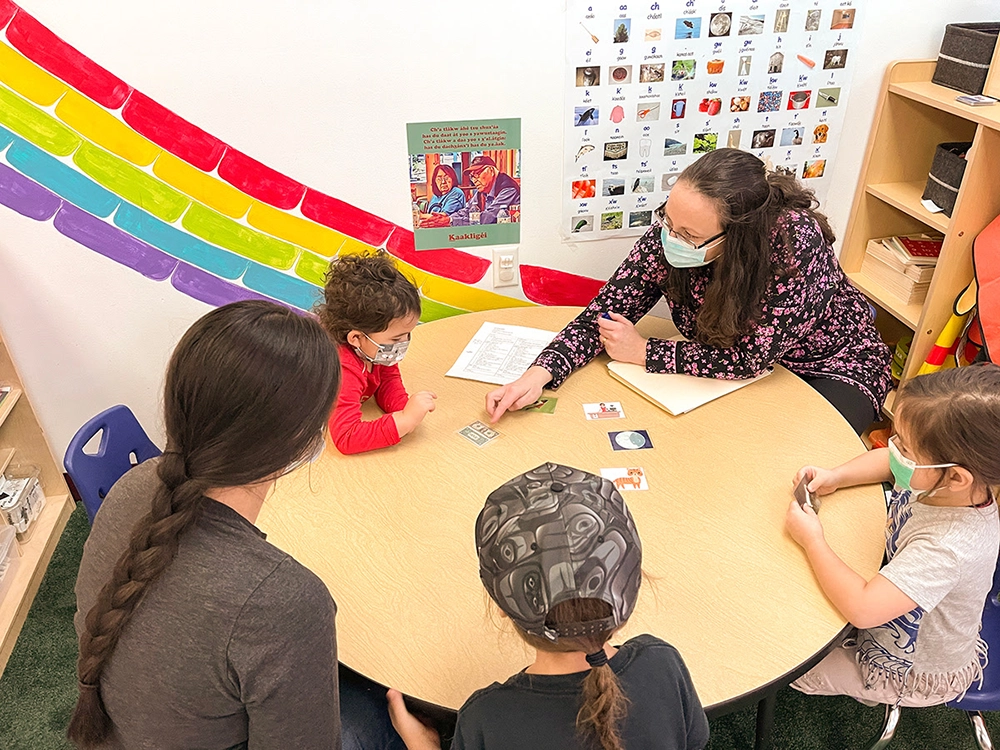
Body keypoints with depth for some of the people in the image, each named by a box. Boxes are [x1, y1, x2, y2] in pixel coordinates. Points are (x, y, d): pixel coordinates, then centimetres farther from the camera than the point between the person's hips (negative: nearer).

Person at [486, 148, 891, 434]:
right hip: (735, 360, 4)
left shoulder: (796, 241, -36)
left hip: (834, 366, -3)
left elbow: (751, 357, -32)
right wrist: (538, 375, -35)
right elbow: (606, 311, -19)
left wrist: (642, 352, -27)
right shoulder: (671, 232, -24)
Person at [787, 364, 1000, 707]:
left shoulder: (949, 546, -44)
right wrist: (835, 476, -16)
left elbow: (861, 608, -46)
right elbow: (886, 461, 0)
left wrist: (812, 541, -34)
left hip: (916, 675, -7)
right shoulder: (941, 480, -22)